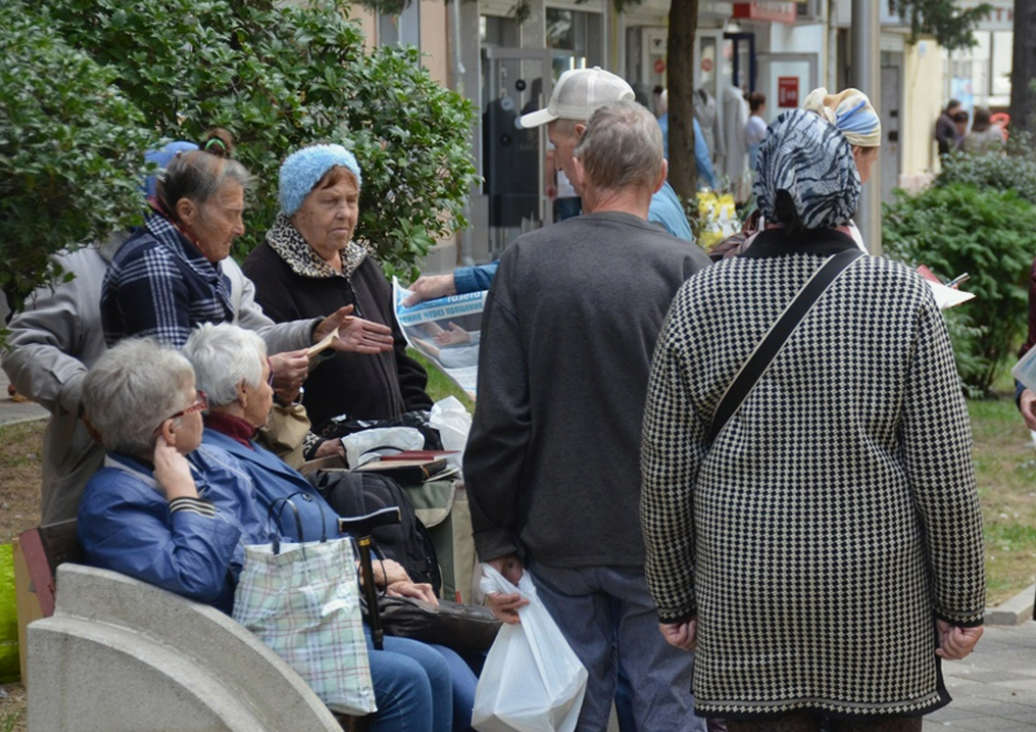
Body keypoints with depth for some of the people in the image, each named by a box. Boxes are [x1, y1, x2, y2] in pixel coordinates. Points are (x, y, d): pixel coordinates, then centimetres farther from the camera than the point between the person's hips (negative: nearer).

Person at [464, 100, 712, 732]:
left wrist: (497, 540, 5)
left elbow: (499, 417, -2)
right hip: (660, 540, -2)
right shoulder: (684, 269, -9)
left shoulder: (526, 261, -3)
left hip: (556, 540, 2)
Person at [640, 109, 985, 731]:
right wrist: (962, 604, 4)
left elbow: (667, 476, 2)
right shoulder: (905, 296, -7)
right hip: (879, 604, -1)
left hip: (743, 599, 1)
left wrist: (676, 602, 13)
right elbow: (945, 474, -6)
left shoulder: (700, 300, -2)